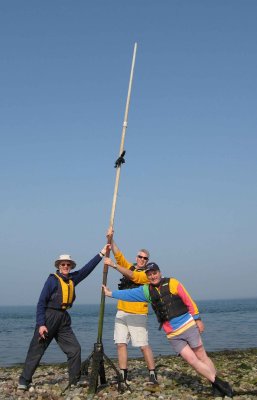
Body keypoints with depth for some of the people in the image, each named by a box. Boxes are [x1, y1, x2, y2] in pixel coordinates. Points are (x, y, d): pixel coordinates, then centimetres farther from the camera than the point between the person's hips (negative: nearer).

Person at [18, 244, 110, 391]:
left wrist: (101, 253, 8)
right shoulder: (52, 279, -7)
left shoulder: (72, 279, 10)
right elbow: (41, 302, -9)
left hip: (64, 320, 6)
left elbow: (88, 268, 13)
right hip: (48, 318, -6)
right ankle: (24, 381, 9)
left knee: (75, 349, 1)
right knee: (36, 351, -1)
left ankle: (75, 381, 10)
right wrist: (41, 324, -15)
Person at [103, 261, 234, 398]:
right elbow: (130, 294, 9)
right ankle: (218, 383, 6)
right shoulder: (146, 290, 6)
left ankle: (218, 385, 11)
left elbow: (189, 301, -5)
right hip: (173, 335, 3)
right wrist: (111, 293, 7)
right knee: (193, 361, -3)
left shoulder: (172, 283, -5)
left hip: (188, 326, -3)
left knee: (202, 357, 1)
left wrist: (197, 319, -6)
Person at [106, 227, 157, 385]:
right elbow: (118, 254, 3)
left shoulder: (148, 274, -3)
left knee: (144, 345, -4)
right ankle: (124, 376, 9)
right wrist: (111, 239, -11)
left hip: (138, 315, -5)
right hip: (122, 313, 5)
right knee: (121, 344, 2)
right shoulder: (129, 266, 13)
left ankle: (153, 374, 5)